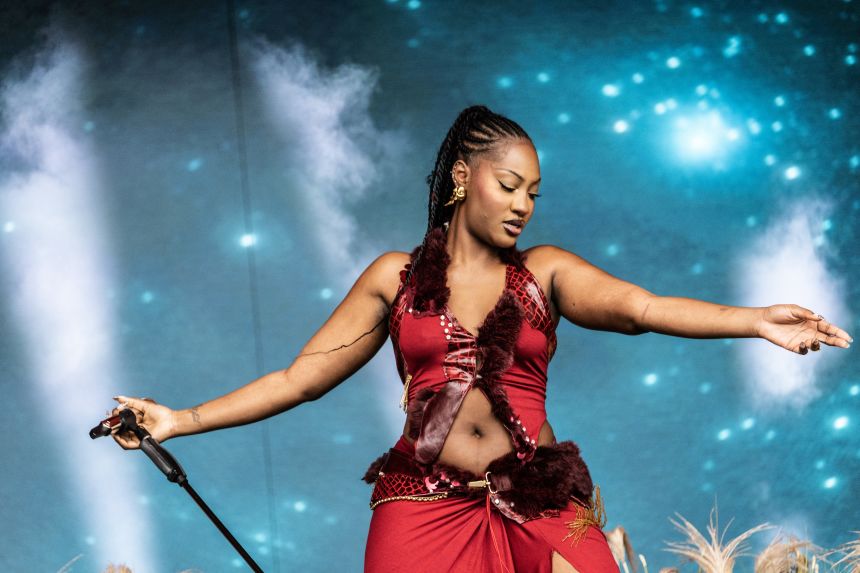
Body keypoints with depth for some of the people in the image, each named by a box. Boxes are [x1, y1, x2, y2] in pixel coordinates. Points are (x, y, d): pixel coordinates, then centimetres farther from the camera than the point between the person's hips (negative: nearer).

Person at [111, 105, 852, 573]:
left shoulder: (545, 272, 9)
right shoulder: (396, 276, 11)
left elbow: (637, 306, -8)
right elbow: (297, 379, 10)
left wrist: (753, 321, -24)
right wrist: (181, 420, 5)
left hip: (540, 506, 0)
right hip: (423, 508, 0)